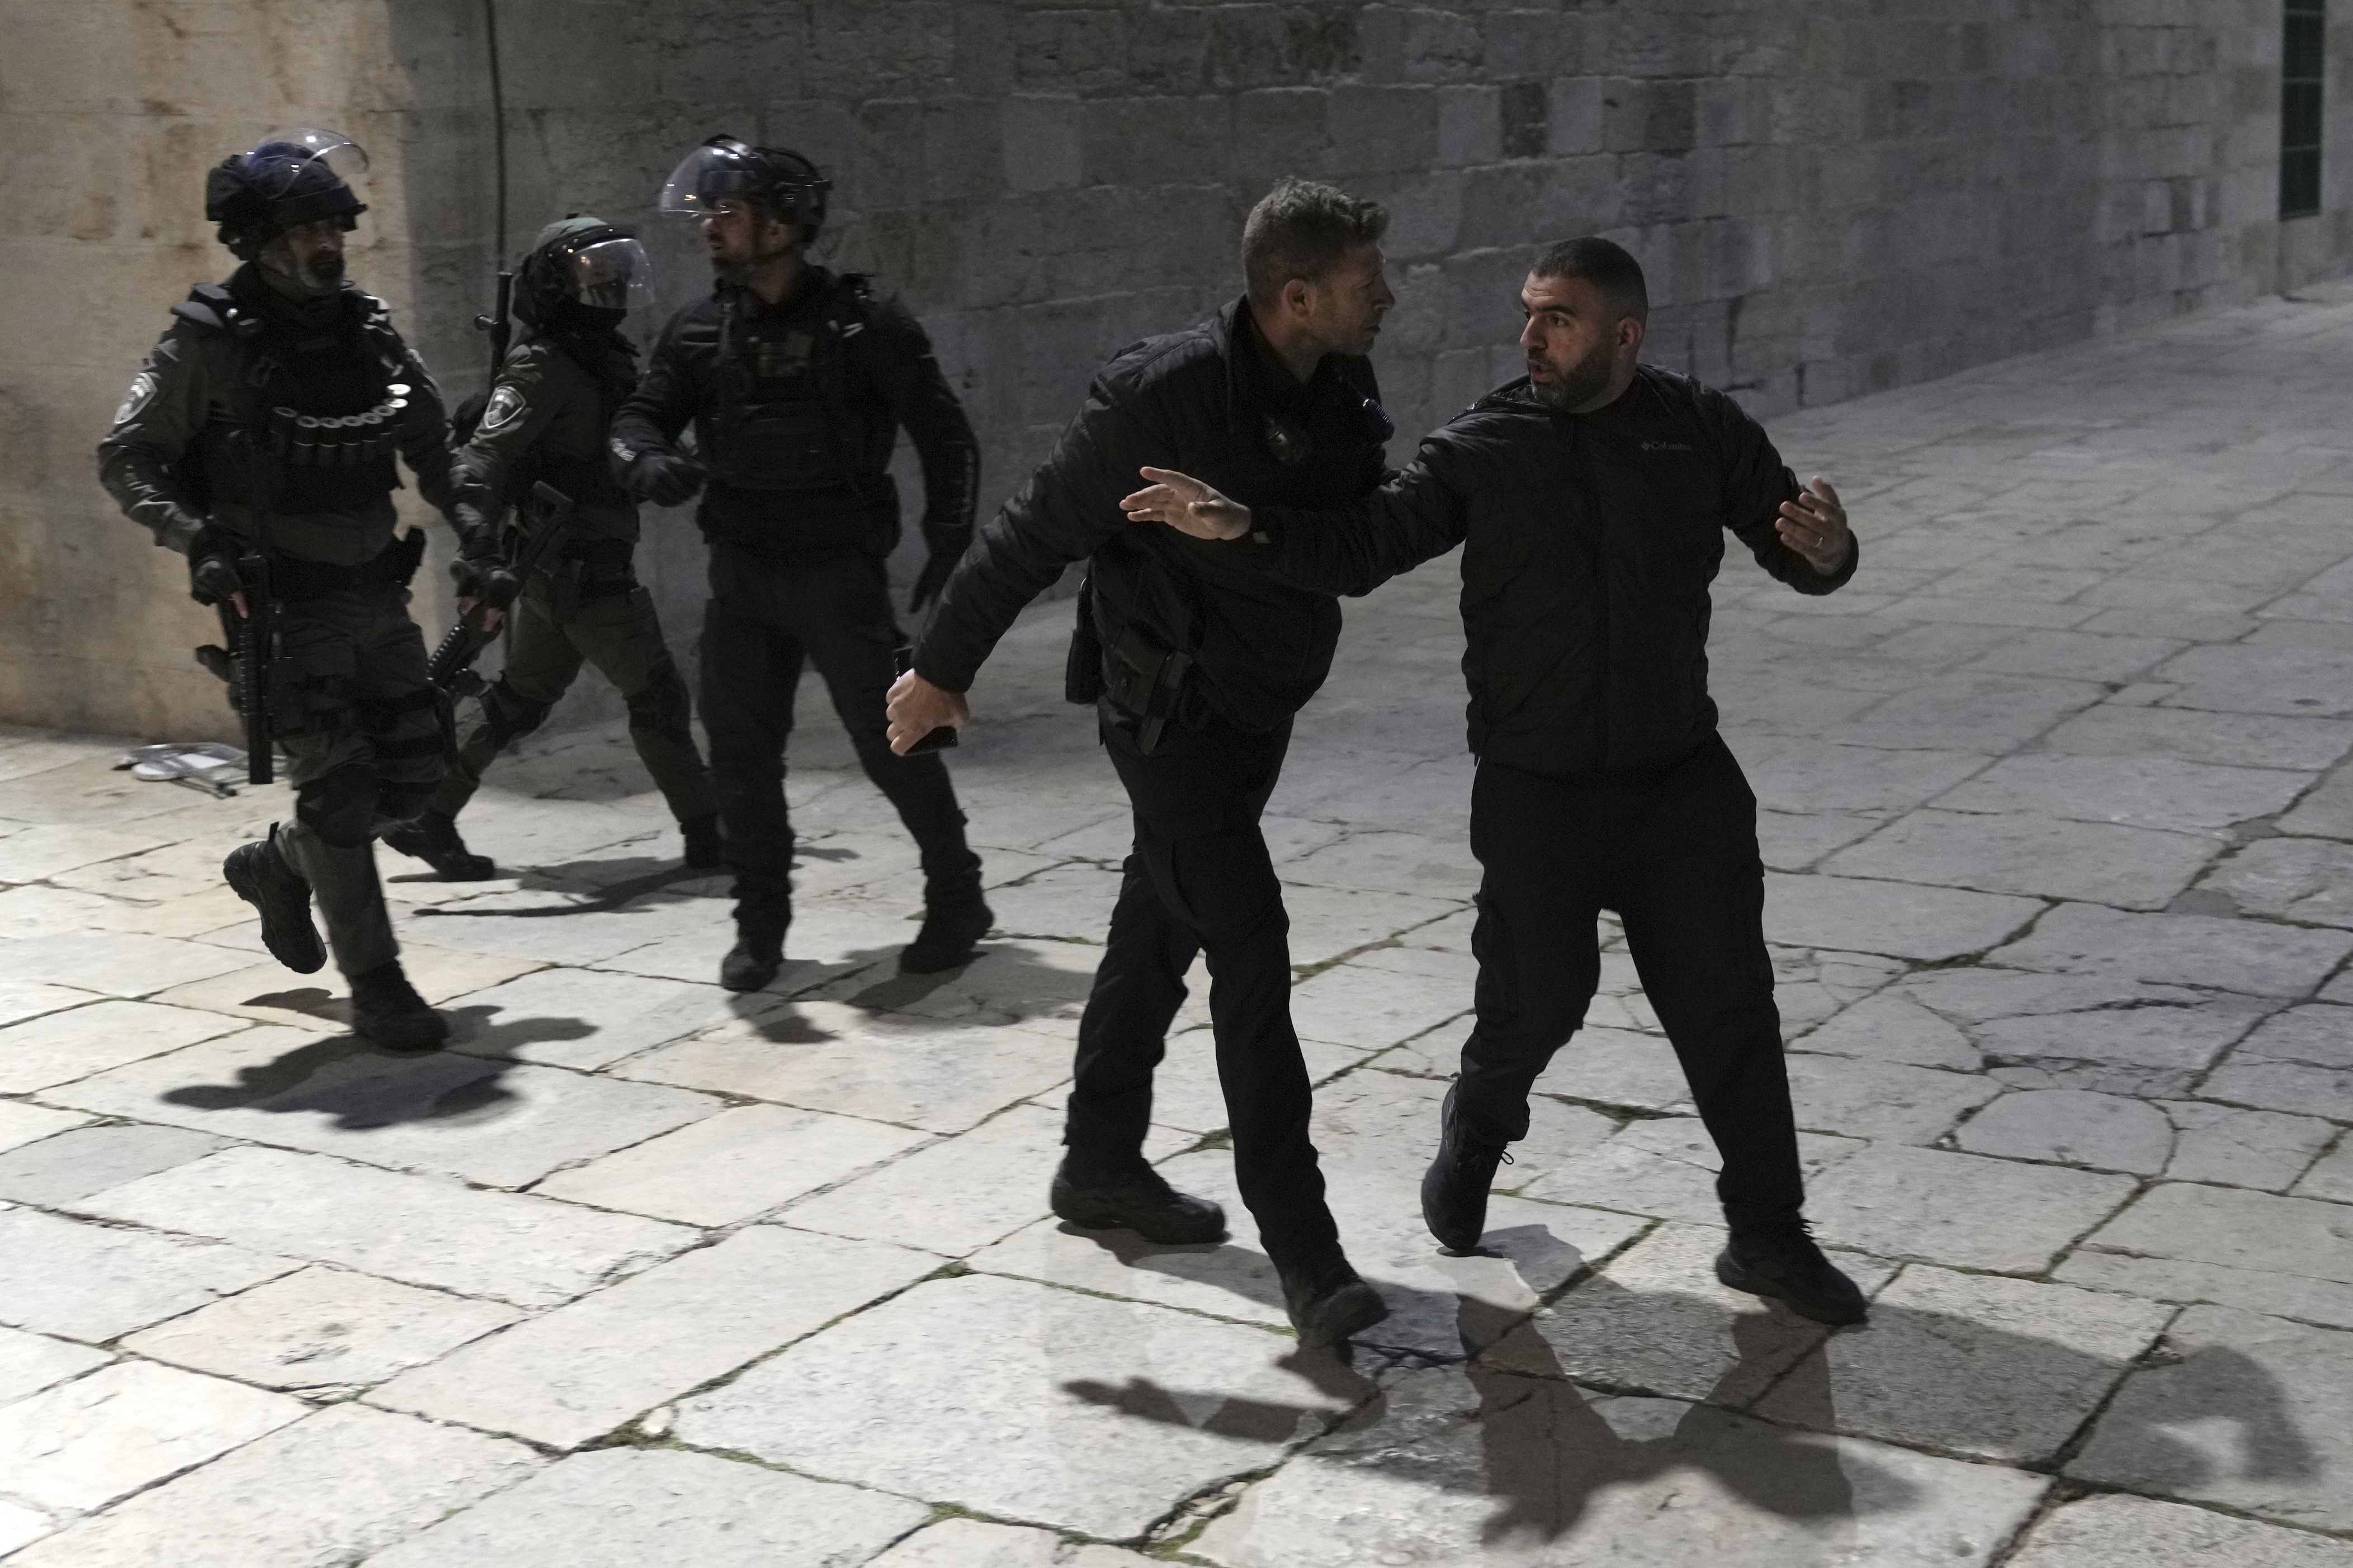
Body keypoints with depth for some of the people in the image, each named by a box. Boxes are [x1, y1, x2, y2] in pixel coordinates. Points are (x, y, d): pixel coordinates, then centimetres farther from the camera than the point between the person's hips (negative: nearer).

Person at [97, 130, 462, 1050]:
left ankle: (277, 868, 35)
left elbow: (433, 448, 19)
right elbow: (125, 460, -7)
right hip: (284, 608, -6)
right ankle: (375, 990, 4)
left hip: (376, 595, 6)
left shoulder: (367, 329, 7)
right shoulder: (211, 342, -9)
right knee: (338, 789, -8)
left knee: (410, 778, 8)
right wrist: (196, 536, -20)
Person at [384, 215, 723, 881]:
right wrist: (478, 554, -35)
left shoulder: (603, 358, 13)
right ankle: (707, 833, 8)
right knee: (657, 696, -1)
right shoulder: (542, 369, -15)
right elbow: (481, 462, -24)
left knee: (518, 697, 14)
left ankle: (424, 816, 18)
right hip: (582, 570, -9)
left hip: (557, 569, 9)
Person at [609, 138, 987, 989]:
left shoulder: (864, 320, -8)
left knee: (890, 739, -4)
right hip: (742, 573, 5)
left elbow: (945, 434, -3)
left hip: (839, 571, -4)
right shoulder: (700, 329, 5)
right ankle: (760, 925, 19)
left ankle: (956, 898, 14)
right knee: (740, 752, 5)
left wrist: (947, 550, -6)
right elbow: (637, 417, 5)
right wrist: (648, 462, -20)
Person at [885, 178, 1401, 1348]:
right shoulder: (1163, 394, -24)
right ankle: (1303, 1255, -12)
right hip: (1172, 713, -8)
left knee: (1160, 933, 20)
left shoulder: (1345, 393, -2)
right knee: (1251, 951, -14)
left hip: (1261, 709, 8)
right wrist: (942, 668, -8)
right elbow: (1036, 534, -14)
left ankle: (1101, 1165, 36)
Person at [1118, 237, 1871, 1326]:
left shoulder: (1702, 430, -1)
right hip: (1536, 788, -1)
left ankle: (1766, 1234, 16)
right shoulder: (1485, 447, -4)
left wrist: (1825, 551, -22)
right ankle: (1476, 1129, 38)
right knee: (1537, 1001, 4)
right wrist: (1243, 528, -23)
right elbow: (1363, 547, -7)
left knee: (1727, 1002, 2)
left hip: (1681, 777, 1)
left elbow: (1797, 555, 2)